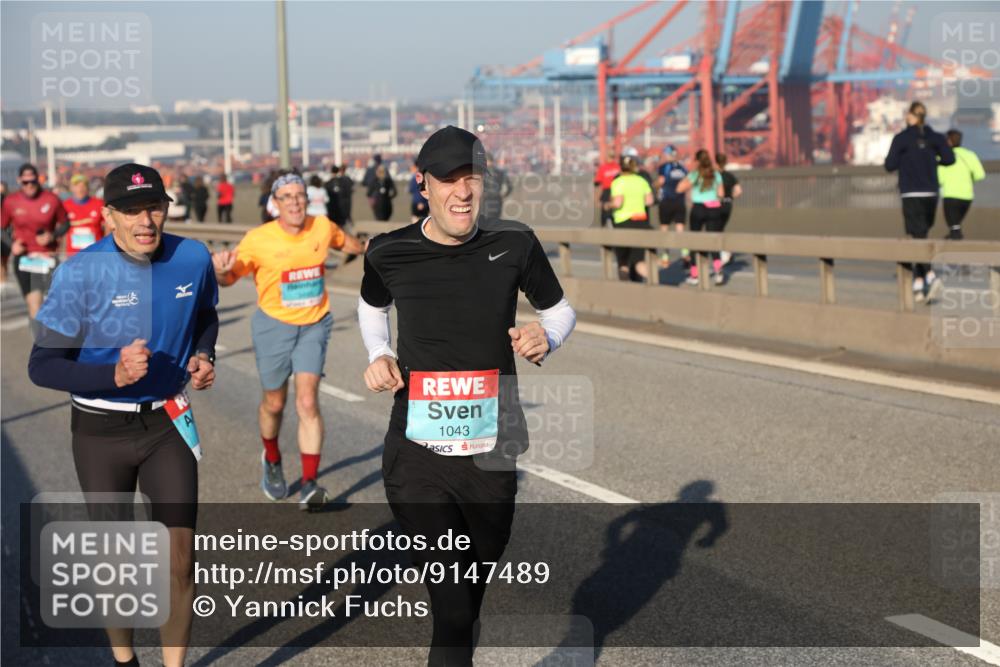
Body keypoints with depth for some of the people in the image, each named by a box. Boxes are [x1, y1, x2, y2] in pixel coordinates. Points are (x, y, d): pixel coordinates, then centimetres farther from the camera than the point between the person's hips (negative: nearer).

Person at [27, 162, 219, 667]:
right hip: (101, 432, -2)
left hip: (167, 422, 2)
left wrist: (204, 356, -5)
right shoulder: (82, 273, -19)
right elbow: (41, 366, -17)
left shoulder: (193, 259, -8)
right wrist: (114, 375, -31)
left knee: (180, 560, -3)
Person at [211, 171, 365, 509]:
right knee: (274, 403, 13)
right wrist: (222, 270, -31)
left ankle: (309, 486, -12)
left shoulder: (323, 227, -6)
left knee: (307, 402, -13)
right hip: (274, 325, -1)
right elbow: (230, 277, -9)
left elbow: (344, 241, 17)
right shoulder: (258, 239, -15)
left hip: (313, 326, 1)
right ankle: (272, 460, 44)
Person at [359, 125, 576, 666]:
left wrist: (546, 337, -10)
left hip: (492, 453, 2)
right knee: (452, 610, -13)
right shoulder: (389, 253, -4)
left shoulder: (514, 243, -4)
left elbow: (560, 310, 12)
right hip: (418, 456, -2)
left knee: (474, 589, 21)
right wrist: (378, 355, 2)